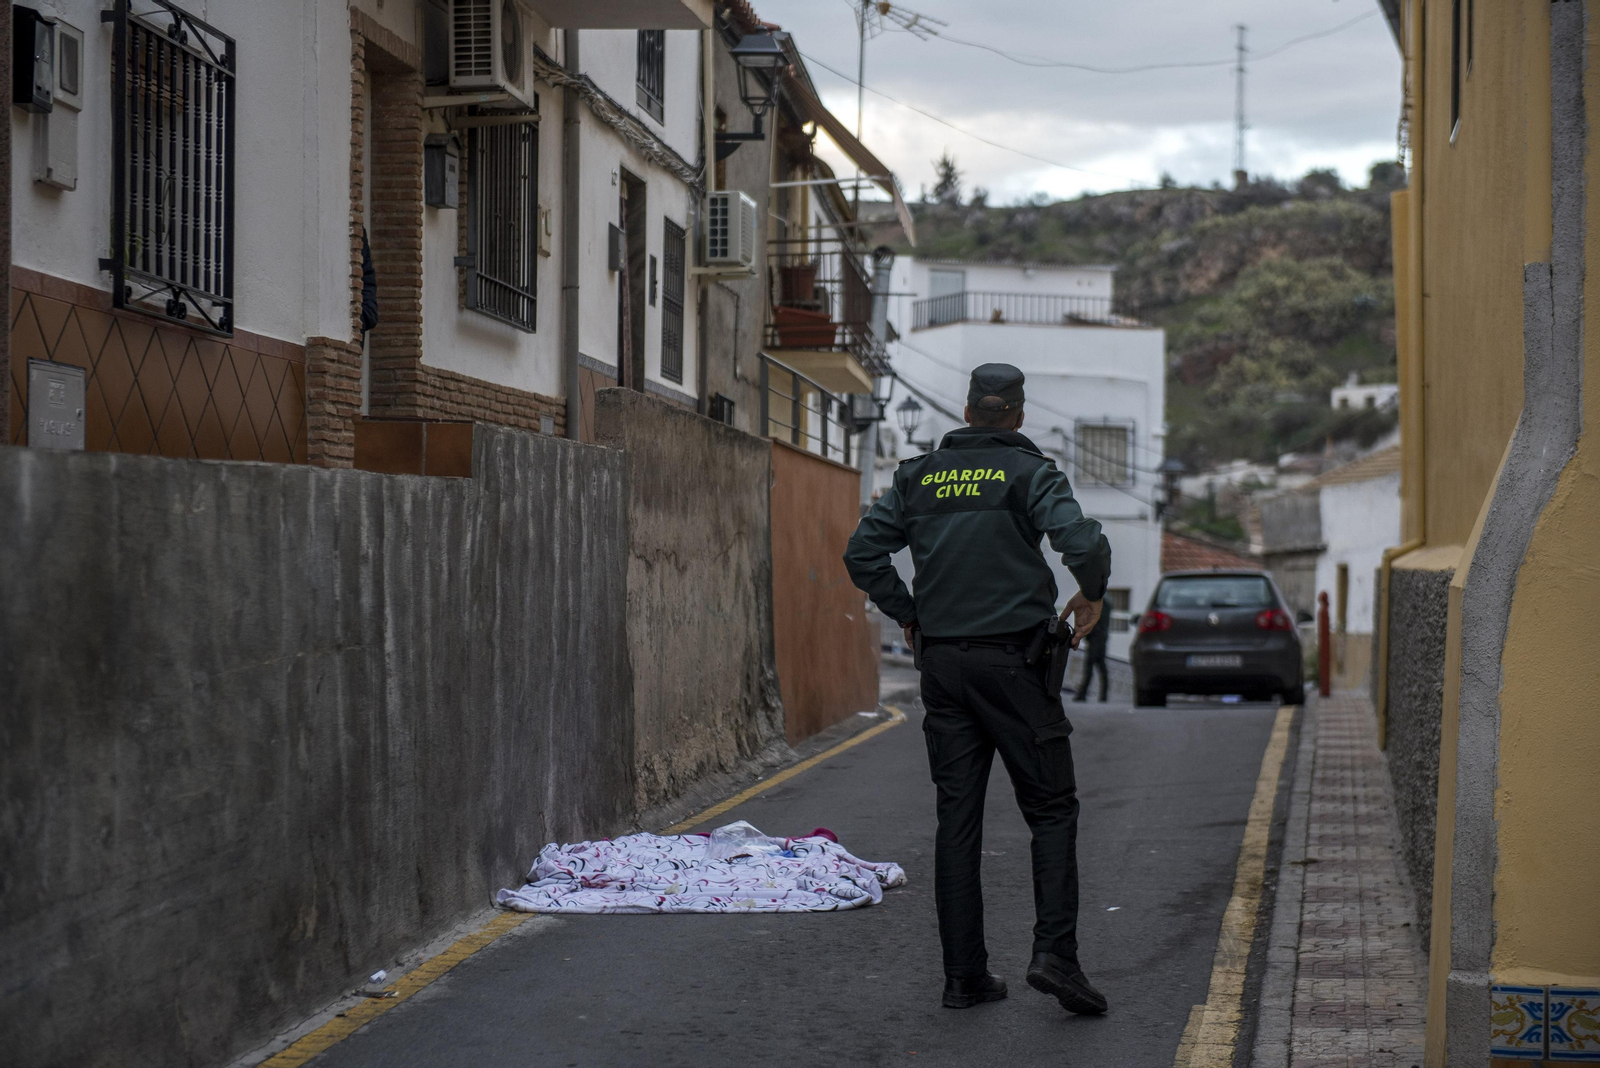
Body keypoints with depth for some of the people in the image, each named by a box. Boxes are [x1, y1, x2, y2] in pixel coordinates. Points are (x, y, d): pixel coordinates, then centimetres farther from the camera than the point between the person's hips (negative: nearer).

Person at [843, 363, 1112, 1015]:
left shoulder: (919, 475, 9)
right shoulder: (1029, 472, -4)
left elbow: (862, 553, 5)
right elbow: (1085, 544, -18)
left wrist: (908, 615, 14)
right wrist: (1091, 595, 1)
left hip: (943, 664, 4)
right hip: (1012, 661, -4)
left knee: (957, 818, 7)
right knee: (1051, 810, 4)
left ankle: (964, 974, 8)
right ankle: (1054, 953, -10)